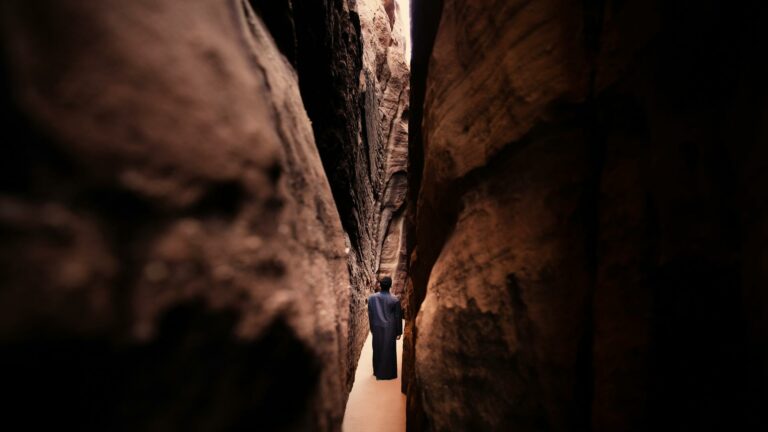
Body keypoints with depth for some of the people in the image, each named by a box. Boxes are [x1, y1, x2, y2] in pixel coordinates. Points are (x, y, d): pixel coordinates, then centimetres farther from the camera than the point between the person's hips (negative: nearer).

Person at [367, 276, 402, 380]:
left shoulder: (372, 297, -6)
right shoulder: (395, 300, -12)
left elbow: (370, 314, 2)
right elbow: (398, 317, -6)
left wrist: (372, 328, 14)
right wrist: (399, 332, 4)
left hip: (377, 328, 2)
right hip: (390, 329, -2)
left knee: (377, 350, 15)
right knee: (389, 351, 8)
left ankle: (378, 372, 27)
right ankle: (388, 373, 16)